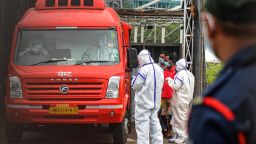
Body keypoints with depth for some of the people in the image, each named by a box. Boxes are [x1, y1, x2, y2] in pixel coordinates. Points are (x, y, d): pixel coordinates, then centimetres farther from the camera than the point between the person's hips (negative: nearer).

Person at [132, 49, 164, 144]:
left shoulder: (144, 70, -17)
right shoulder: (159, 69, 6)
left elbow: (135, 85, -13)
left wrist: (134, 78, 6)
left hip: (143, 102, -7)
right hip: (155, 102, 7)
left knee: (142, 125, -5)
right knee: (154, 123, 14)